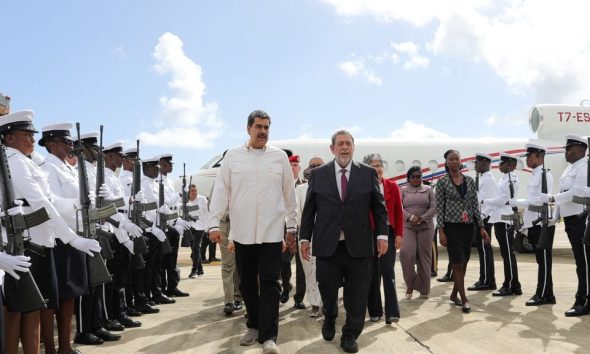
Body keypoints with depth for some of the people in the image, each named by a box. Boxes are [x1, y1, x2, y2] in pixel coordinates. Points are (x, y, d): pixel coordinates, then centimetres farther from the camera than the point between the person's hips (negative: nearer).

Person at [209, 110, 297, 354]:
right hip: (242, 232, 2)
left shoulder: (280, 157, 4)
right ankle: (254, 326, 29)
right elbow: (221, 191, 1)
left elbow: (289, 194, 7)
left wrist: (291, 227, 8)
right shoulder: (232, 156, 4)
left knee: (270, 284, -2)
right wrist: (214, 224, -6)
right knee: (247, 284, 12)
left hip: (272, 231, -1)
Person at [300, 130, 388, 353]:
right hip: (327, 245, 0)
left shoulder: (368, 173, 7)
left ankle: (350, 336, 24)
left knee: (356, 295, 5)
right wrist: (305, 237, 3)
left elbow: (379, 207, 7)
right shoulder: (318, 174, 7)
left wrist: (382, 235, -1)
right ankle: (329, 319, 39)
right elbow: (309, 209, 7)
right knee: (327, 290, 8)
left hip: (358, 245, 0)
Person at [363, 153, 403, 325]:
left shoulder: (392, 186, 4)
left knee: (388, 271, -3)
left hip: (388, 232, 0)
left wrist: (399, 234, -2)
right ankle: (374, 311, 17)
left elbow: (399, 212, 4)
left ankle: (392, 312, 1)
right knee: (372, 273, 7)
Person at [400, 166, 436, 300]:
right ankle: (410, 284, 1)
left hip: (425, 227, 1)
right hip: (407, 226, -1)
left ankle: (424, 289, 10)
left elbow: (433, 208, 1)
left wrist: (421, 219, -13)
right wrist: (411, 217, -18)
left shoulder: (428, 190, 10)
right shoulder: (403, 190, 9)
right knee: (406, 253, -16)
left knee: (424, 257, 1)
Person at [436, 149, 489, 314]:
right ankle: (464, 299, 2)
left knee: (463, 263, 10)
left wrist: (481, 227, 4)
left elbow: (475, 205, 8)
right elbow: (439, 207, -4)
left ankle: (454, 294, 27)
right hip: (452, 226, -4)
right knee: (458, 263, -5)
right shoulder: (443, 182, -3)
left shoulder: (470, 181, 7)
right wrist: (441, 231, -10)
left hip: (468, 226, 4)